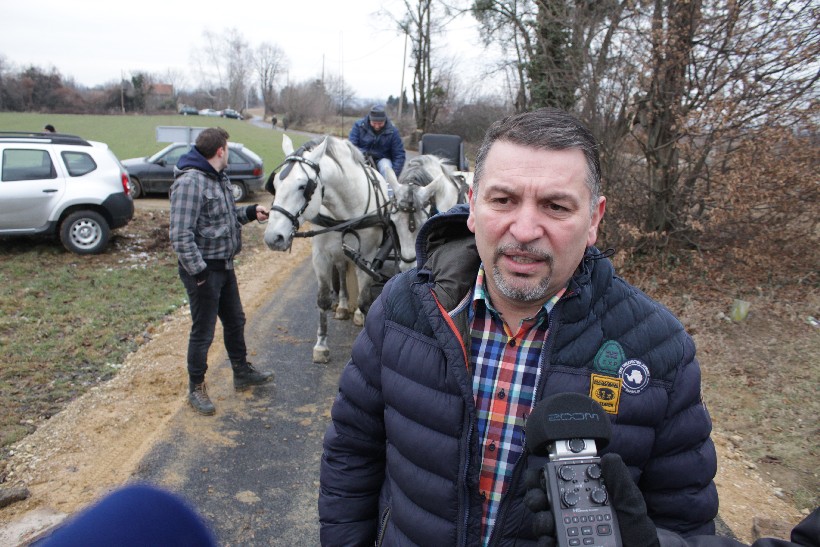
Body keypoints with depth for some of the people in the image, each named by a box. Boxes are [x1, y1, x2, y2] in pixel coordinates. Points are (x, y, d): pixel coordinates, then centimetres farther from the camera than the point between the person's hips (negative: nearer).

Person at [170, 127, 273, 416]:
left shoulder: (219, 177, 8)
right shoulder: (190, 182, -22)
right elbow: (181, 235, -26)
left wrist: (251, 212, 5)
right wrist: (199, 272, -24)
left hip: (225, 266, 9)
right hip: (203, 271, -9)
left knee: (235, 321, 21)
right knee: (203, 332, 4)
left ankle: (242, 372, 39)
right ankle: (196, 388, 23)